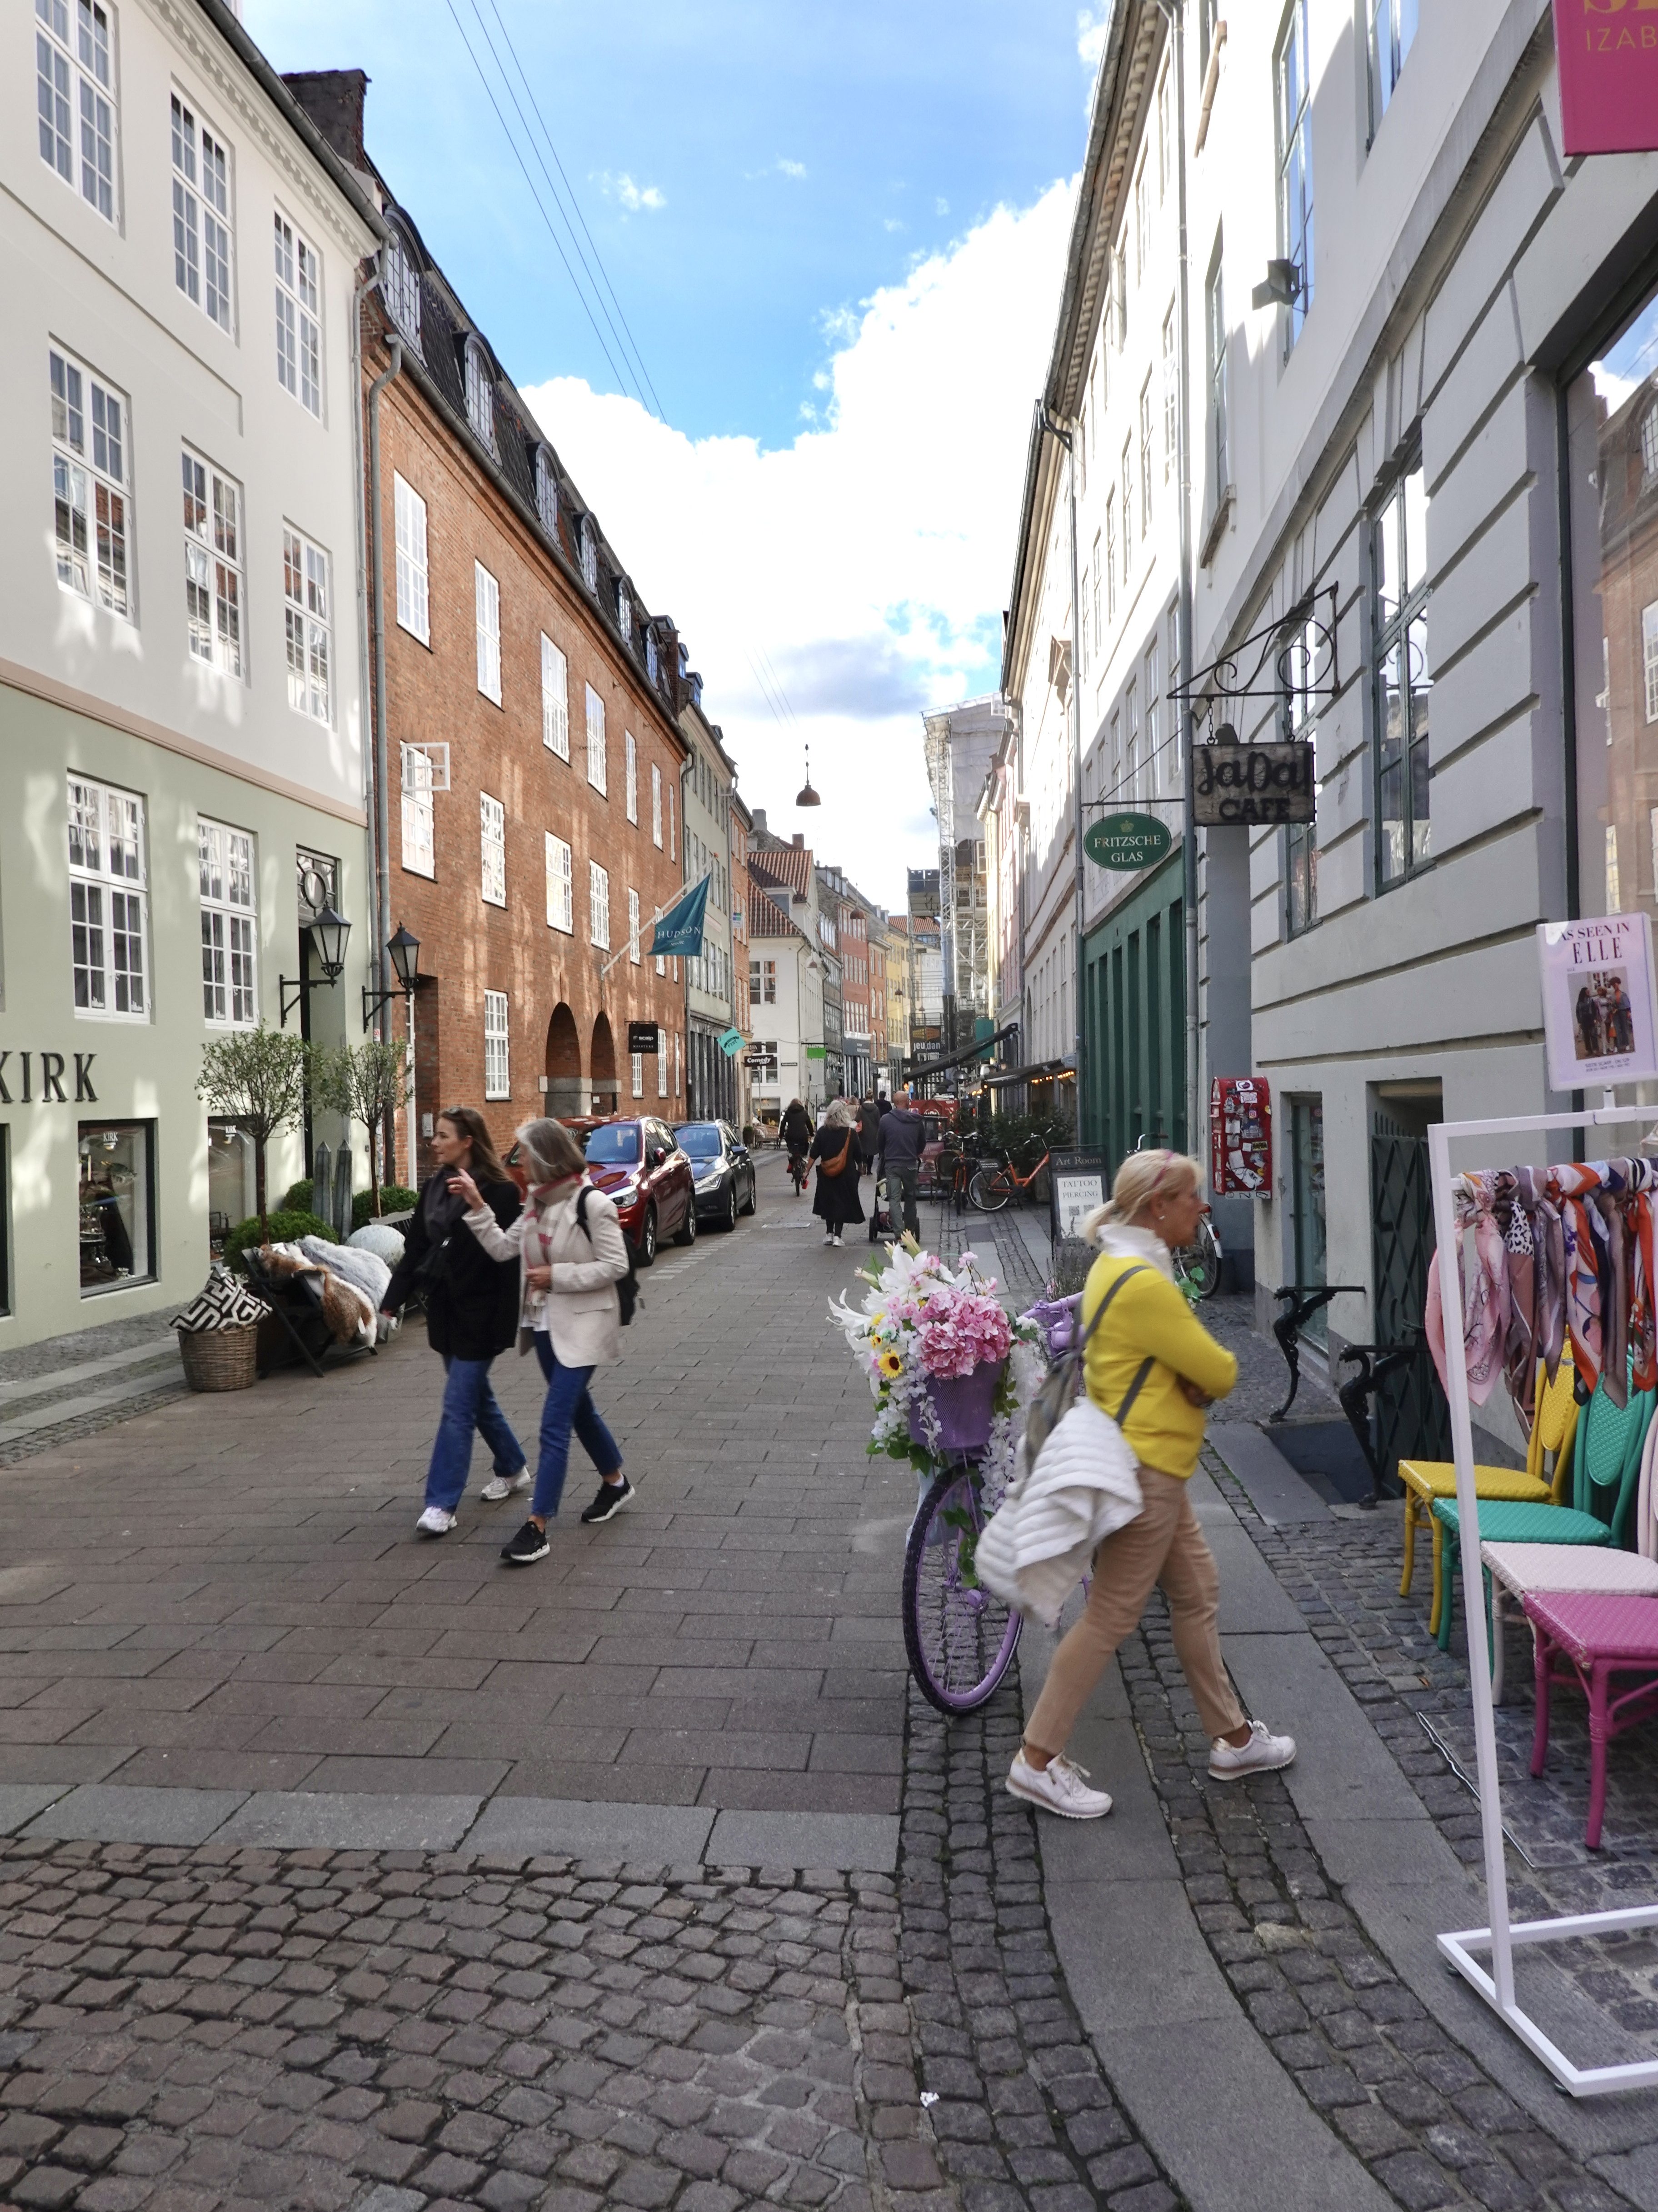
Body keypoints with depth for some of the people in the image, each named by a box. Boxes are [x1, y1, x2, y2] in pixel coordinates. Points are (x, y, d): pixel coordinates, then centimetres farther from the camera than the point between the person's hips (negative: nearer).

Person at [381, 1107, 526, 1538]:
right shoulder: (434, 1187, 7)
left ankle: (442, 1505, -2)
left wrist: (505, 1323, -18)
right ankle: (513, 1468, 37)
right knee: (477, 1397, 19)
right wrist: (392, 1300, 6)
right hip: (444, 1309, 8)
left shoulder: (498, 1191, -15)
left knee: (458, 1406, -6)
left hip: (480, 1313, -8)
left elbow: (508, 1258, -16)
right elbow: (415, 1248, 11)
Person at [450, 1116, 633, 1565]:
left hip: (581, 1328, -8)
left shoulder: (592, 1204, -17)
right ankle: (615, 1483, 42)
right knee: (578, 1410, 21)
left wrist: (557, 1275, -18)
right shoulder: (538, 1202, 7)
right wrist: (476, 1207, -4)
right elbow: (503, 1248, 5)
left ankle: (537, 1527, -7)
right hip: (545, 1324, 8)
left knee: (555, 1424, -10)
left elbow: (615, 1266, -17)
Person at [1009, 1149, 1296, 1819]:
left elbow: (1184, 1358, 12)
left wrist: (1194, 1381, -9)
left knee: (1197, 1595, 19)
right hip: (1144, 1471, -10)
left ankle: (1231, 1739, 34)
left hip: (1153, 1467, 10)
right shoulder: (1143, 1283, -25)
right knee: (1110, 1618, -1)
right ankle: (1038, 1760, 10)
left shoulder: (1119, 1265, 8)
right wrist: (1208, 1380, 2)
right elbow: (1221, 1372, -19)